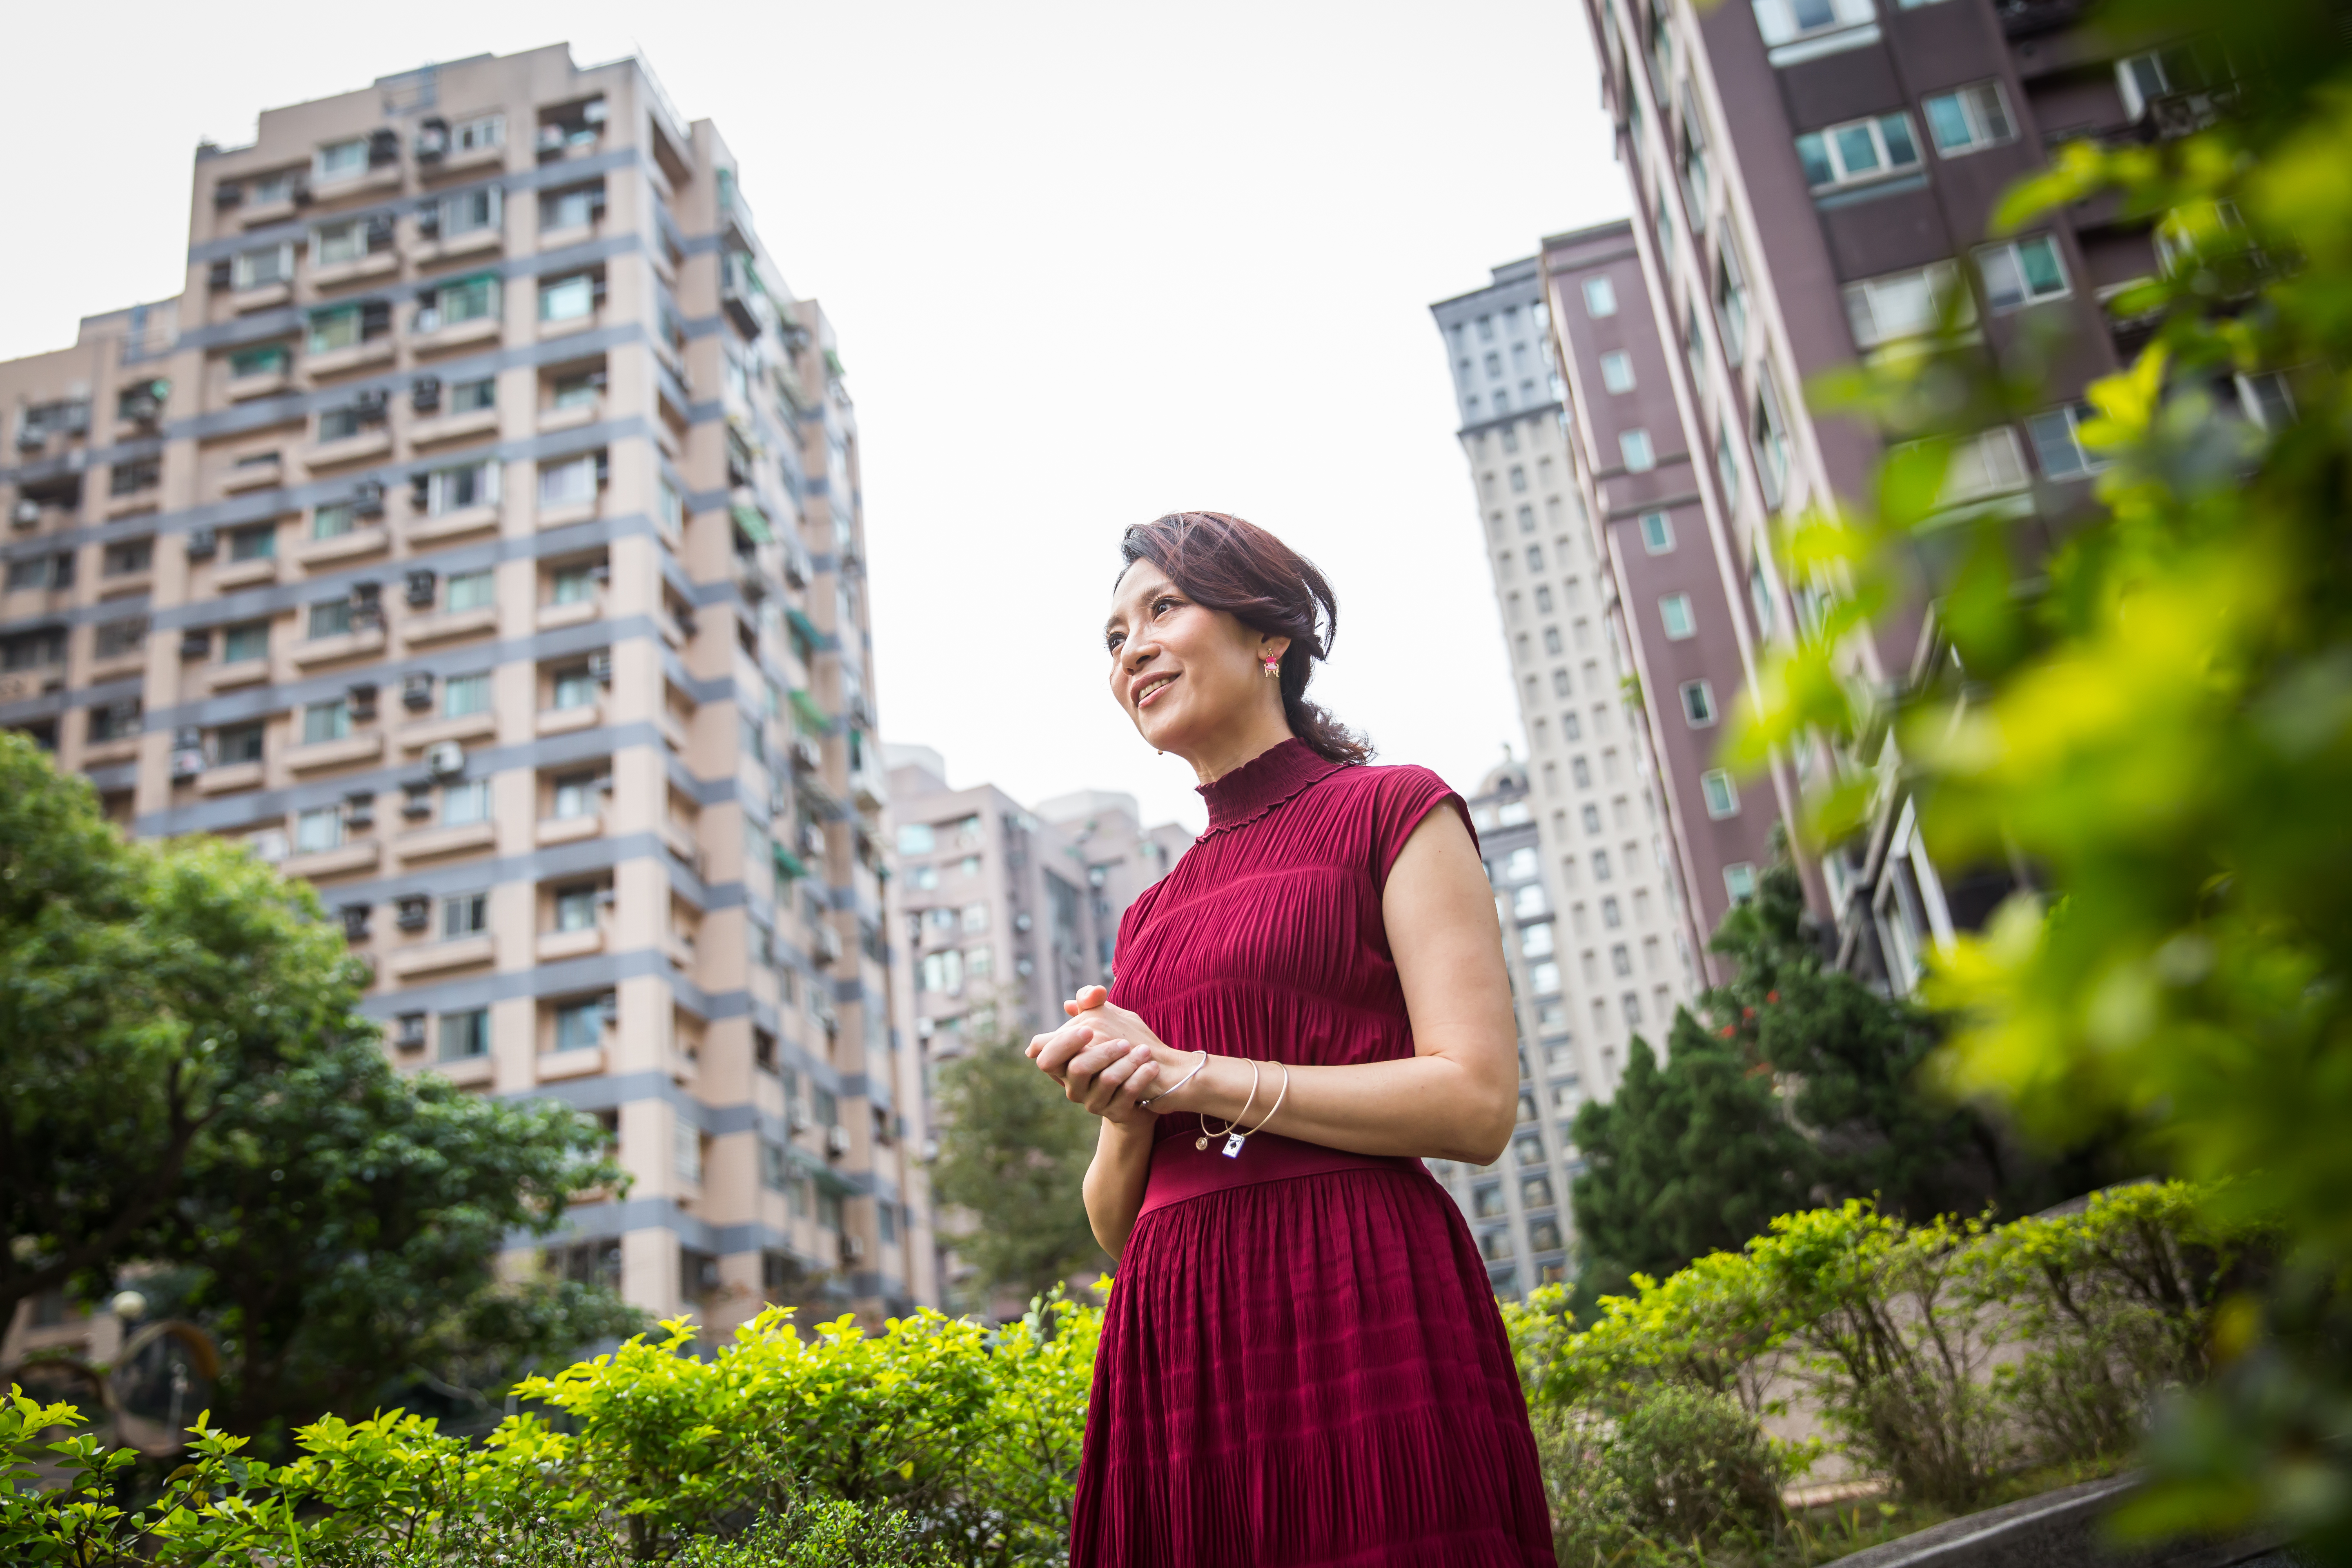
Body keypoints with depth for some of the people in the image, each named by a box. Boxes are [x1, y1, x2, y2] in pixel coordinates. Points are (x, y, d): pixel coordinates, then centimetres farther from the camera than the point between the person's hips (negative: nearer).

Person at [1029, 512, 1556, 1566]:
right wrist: (1123, 1104, -4)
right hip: (1179, 1355, 5)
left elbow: (1478, 1103, -8)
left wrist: (1194, 1076, -9)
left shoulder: (1393, 812, 4)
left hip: (1359, 1296, -5)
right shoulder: (1151, 915, 20)